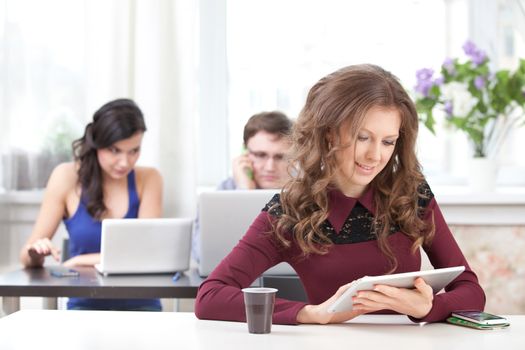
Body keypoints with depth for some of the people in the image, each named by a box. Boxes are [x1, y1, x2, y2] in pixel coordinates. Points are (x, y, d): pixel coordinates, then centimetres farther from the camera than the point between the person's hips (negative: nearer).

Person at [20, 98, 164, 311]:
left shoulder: (148, 179, 0)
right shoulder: (67, 177, -1)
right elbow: (27, 257, -1)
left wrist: (78, 261, -15)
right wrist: (36, 254, -24)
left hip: (140, 304, 1)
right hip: (85, 304, 0)